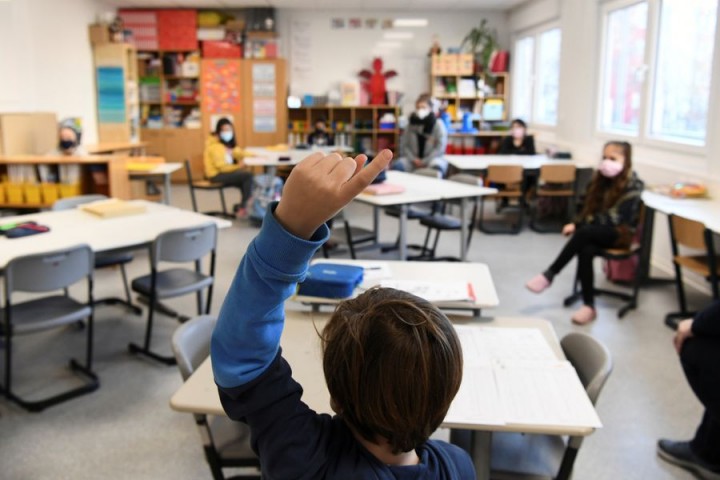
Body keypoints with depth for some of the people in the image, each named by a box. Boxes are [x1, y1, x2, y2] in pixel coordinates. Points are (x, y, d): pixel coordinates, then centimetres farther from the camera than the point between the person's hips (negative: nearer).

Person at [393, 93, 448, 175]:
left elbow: (441, 147, -8)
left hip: (432, 159, -2)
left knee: (437, 168, -37)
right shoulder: (411, 124, 6)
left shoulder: (438, 125, -3)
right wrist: (413, 159, -11)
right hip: (413, 160, 2)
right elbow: (403, 145, 6)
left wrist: (424, 161, -14)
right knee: (397, 166, -27)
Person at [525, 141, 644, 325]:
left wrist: (579, 224, -16)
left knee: (584, 232, -33)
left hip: (620, 233, -5)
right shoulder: (601, 179, 9)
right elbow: (589, 209, 12)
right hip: (598, 231, 5)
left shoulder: (632, 185, -10)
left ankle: (549, 275, -22)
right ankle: (589, 306, -28)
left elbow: (616, 218, -18)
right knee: (585, 251, -30)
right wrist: (577, 224, -9)